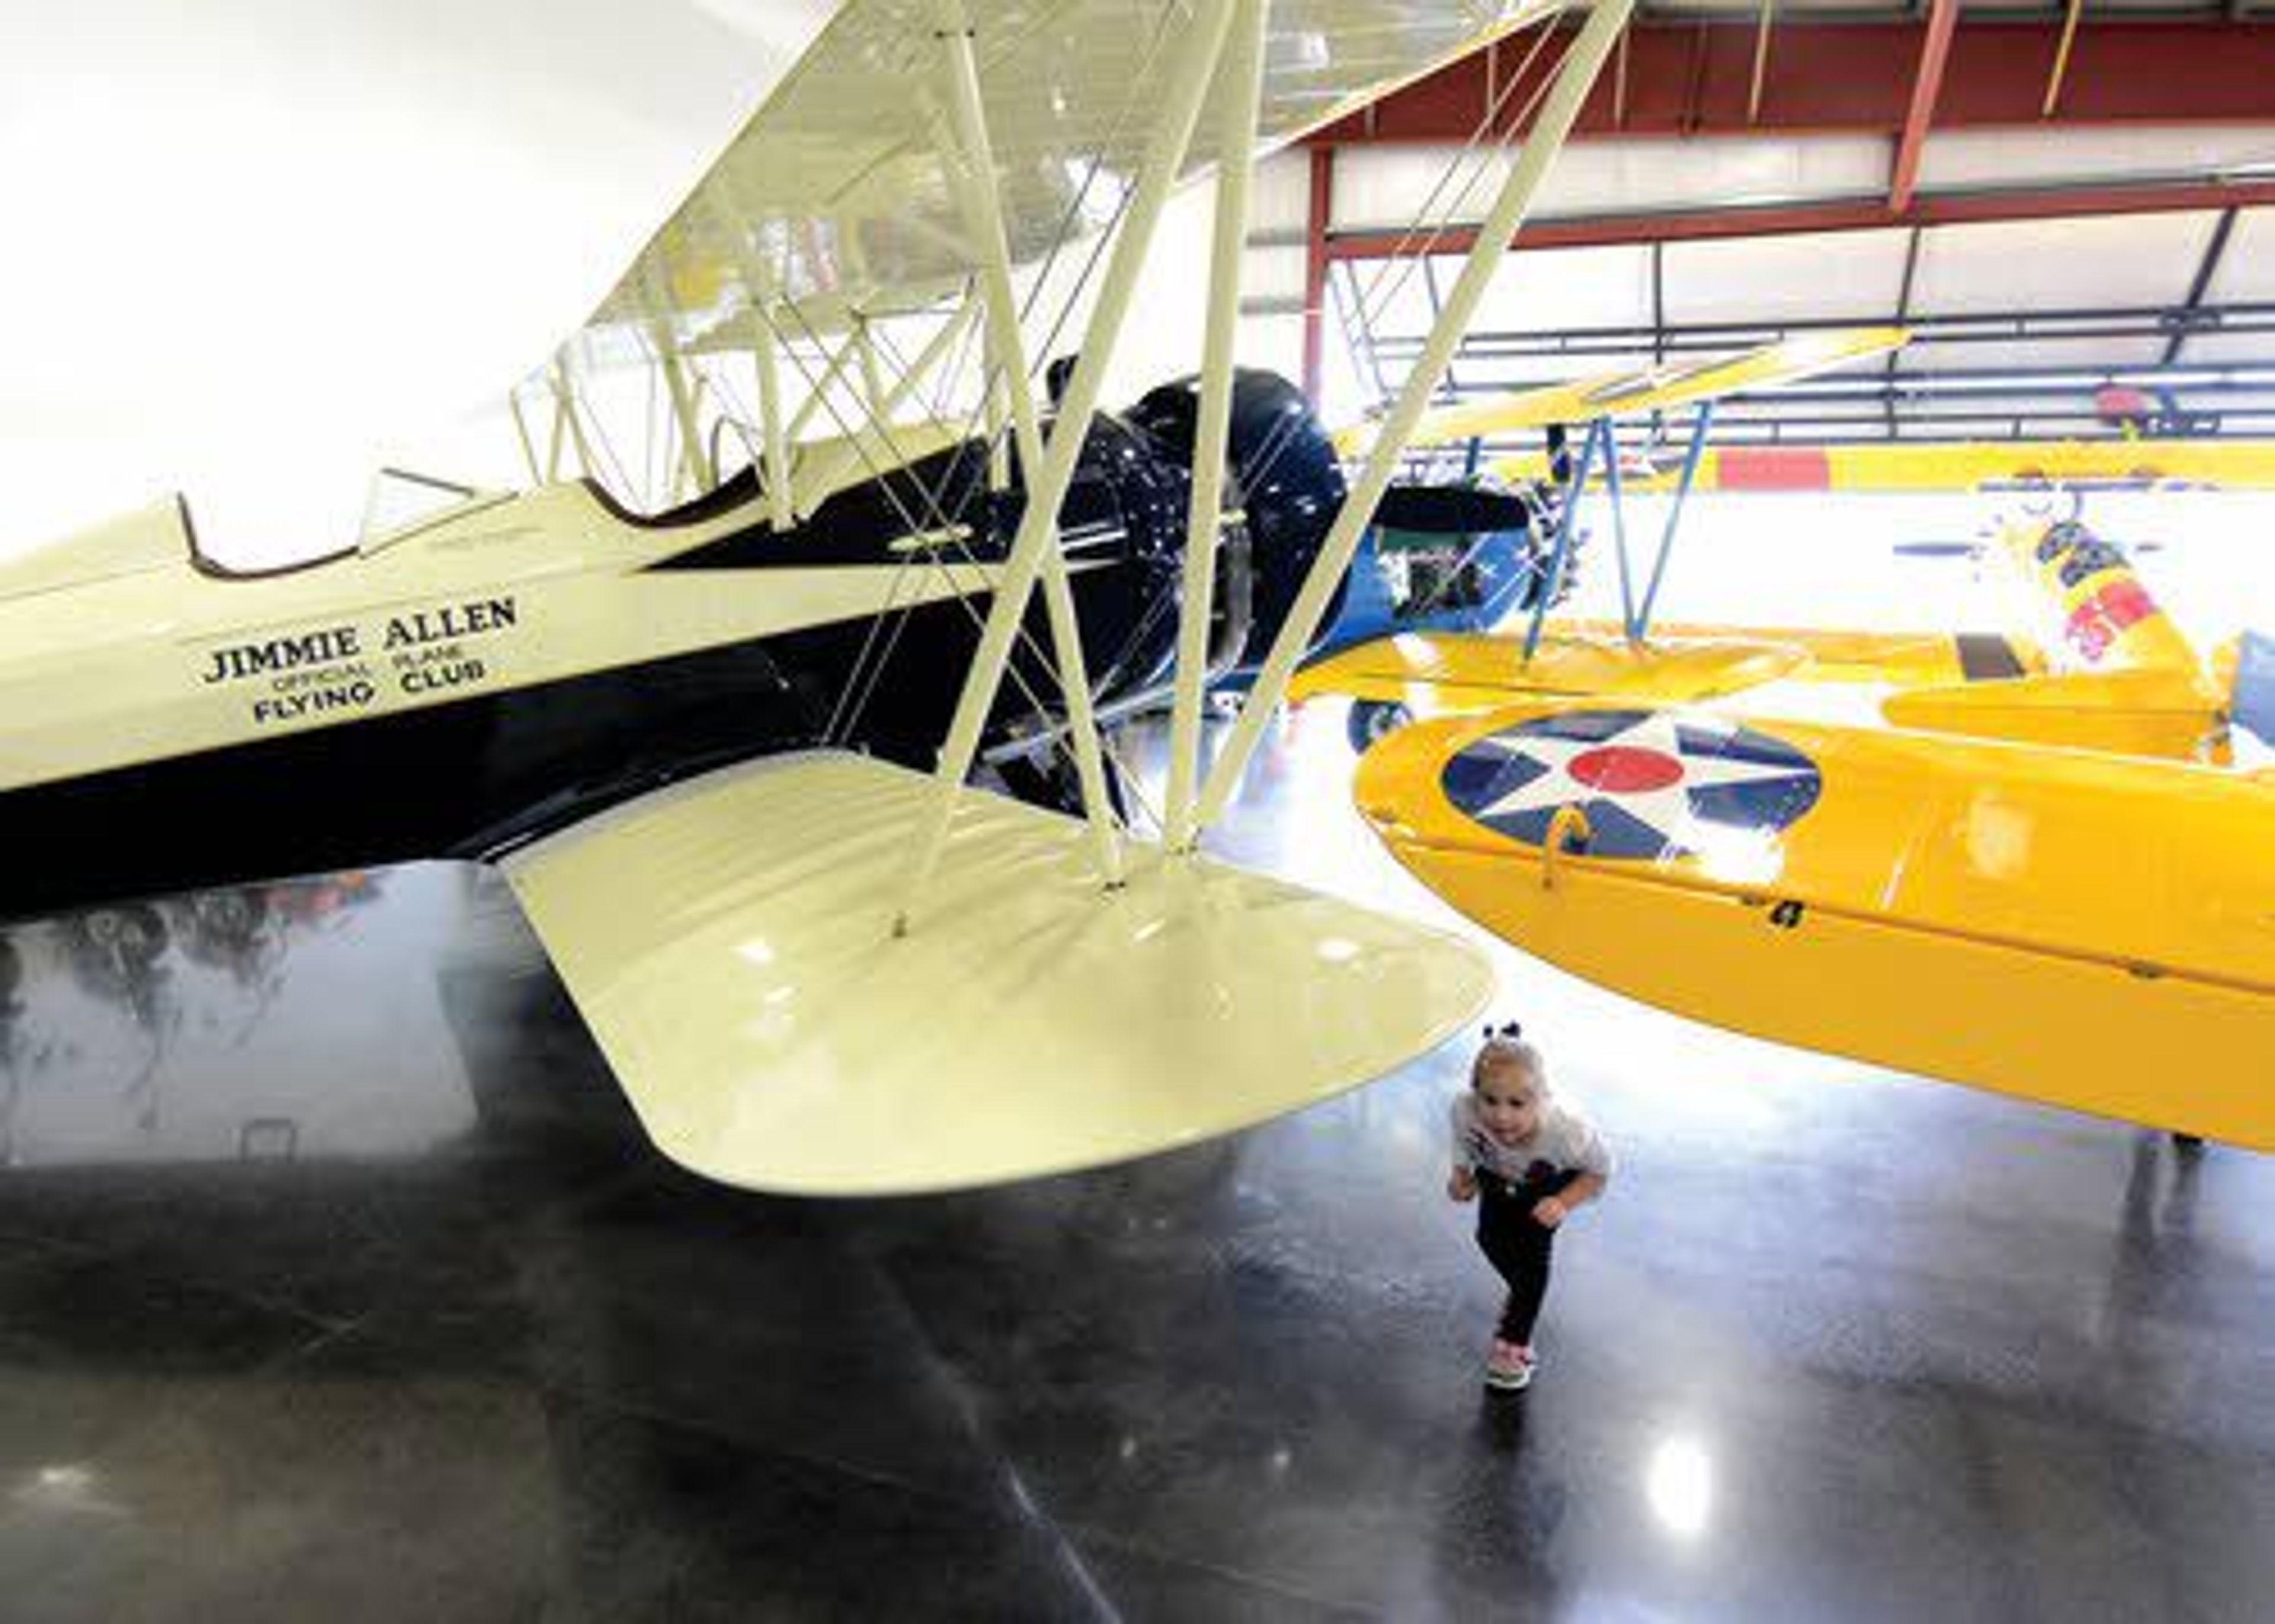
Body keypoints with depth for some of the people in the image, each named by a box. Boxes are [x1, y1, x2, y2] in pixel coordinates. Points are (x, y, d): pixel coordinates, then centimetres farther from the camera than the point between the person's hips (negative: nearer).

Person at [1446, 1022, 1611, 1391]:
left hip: (1551, 1185, -3)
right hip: (1500, 1179, 3)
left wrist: (1564, 1204, -35)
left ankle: (1514, 1344, 10)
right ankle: (1525, 1296, 36)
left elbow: (1600, 1171, -23)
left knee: (1533, 1253, -11)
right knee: (1491, 1238, 1)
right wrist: (1461, 1175, -27)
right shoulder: (1466, 1110, -40)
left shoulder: (1566, 1130, -45)